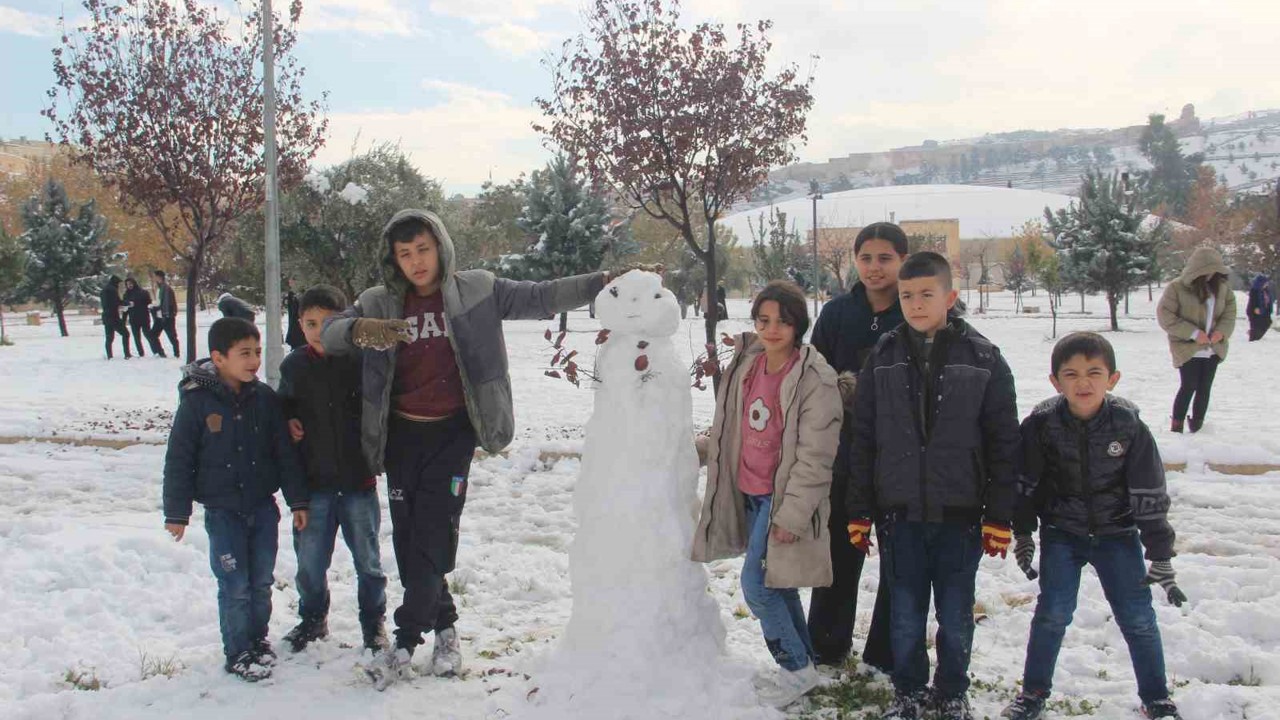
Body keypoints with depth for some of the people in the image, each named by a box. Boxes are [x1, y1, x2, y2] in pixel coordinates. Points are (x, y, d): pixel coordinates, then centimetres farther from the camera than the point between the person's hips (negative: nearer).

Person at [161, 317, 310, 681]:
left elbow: (285, 452, 5)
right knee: (235, 586, 0)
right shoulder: (197, 402, -10)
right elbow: (179, 460, -5)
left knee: (262, 582, 13)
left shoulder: (264, 398, -1)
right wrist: (176, 512, -4)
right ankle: (238, 653, 16)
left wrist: (297, 500, 5)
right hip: (223, 511, -3)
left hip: (263, 506, 3)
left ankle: (258, 639, 33)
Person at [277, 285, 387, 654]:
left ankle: (373, 620, 29)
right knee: (310, 557, 11)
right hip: (313, 481, 2)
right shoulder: (293, 366, 1)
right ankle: (312, 618, 33)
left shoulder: (360, 360, -8)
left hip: (358, 479, -2)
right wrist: (288, 422, -4)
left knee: (367, 557, 10)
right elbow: (283, 404, 17)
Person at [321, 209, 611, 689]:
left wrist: (603, 281, -12)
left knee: (433, 537, -8)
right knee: (408, 539, 7)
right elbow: (328, 333, -7)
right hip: (401, 436, 3)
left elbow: (539, 298, -3)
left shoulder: (476, 291, -2)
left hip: (452, 434, -3)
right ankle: (443, 625, 25)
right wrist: (361, 329, -30)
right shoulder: (381, 303, 3)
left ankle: (406, 643, 1)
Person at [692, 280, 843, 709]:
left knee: (757, 586, -6)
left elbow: (814, 456, -19)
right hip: (750, 493, 7)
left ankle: (797, 669, 14)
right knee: (778, 585, 17)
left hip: (785, 497, -7)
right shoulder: (746, 365, 3)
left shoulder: (814, 379, -18)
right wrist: (698, 448, 11)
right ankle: (803, 664, 35)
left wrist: (792, 514, -19)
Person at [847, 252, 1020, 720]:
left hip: (959, 513, -1)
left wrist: (999, 517, -4)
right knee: (905, 612, 11)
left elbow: (1004, 444, -2)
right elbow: (862, 440, 4)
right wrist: (859, 511, 2)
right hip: (899, 511, 1)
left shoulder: (982, 358, -3)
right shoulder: (883, 357, 1)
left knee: (956, 615, 10)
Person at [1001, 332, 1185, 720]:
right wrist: (1022, 535, 2)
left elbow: (1150, 495, -7)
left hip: (1117, 534, 1)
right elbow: (1026, 484, -1)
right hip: (1061, 534, 0)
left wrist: (1161, 556, -5)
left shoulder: (1129, 426, -13)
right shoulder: (1041, 424, -14)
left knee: (1138, 618, 4)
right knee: (1052, 613, -3)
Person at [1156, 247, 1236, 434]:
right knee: (1189, 387, -6)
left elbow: (1230, 310, 10)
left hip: (1213, 348, 5)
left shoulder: (1221, 286, 2)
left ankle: (1197, 426, 23)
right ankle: (1176, 427, 7)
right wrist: (1193, 333, -19)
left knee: (1204, 388, 11)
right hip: (1188, 349, -5)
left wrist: (1222, 330, -11)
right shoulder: (1176, 288, -14)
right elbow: (1164, 316, -14)